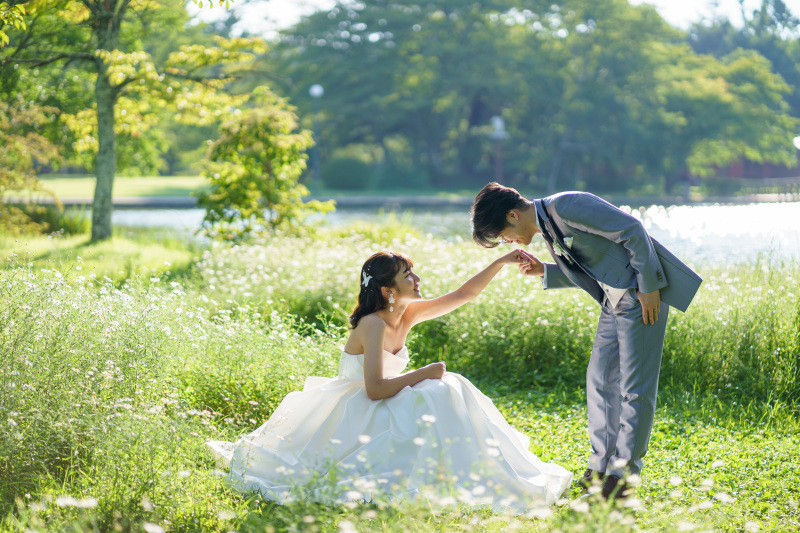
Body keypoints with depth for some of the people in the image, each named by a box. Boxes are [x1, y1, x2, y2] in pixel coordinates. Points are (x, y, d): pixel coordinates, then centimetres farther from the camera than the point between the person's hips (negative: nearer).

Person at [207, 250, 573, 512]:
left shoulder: (408, 315, 1)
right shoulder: (373, 325, -22)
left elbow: (464, 294, 3)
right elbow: (375, 389, -28)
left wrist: (502, 262, -4)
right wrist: (422, 374, -21)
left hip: (382, 409, 8)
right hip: (356, 416, -8)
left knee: (449, 390, -6)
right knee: (438, 394, -23)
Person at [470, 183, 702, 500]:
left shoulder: (566, 207, -19)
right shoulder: (547, 229, 11)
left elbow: (633, 231, -20)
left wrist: (648, 287, -20)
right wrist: (545, 272, 3)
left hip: (642, 295, -10)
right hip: (614, 300, 10)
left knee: (635, 386, -6)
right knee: (600, 379, 10)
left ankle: (623, 473, -1)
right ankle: (601, 467, 18)